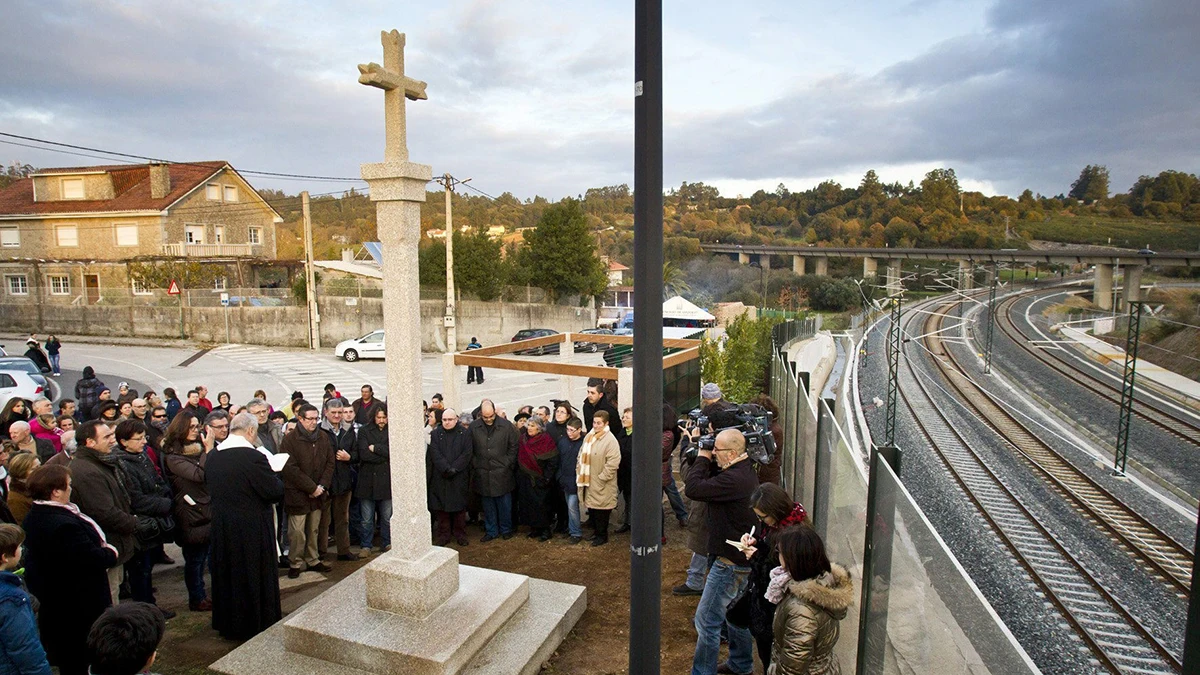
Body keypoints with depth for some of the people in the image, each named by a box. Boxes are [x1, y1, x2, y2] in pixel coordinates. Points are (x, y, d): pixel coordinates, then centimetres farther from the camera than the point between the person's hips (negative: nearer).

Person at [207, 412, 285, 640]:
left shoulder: (213, 457, -1)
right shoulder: (253, 457, -24)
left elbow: (209, 486, 14)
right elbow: (276, 491, -22)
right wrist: (273, 475, -3)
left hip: (221, 528, 7)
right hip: (252, 530, -7)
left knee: (228, 576, 20)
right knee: (255, 579, 8)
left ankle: (228, 625, 34)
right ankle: (258, 626, 20)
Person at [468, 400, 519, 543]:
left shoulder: (506, 425, -5)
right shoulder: (473, 427, -1)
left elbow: (513, 447, 1)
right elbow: (471, 451, 6)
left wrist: (508, 465, -3)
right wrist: (475, 467, 0)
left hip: (502, 472, -1)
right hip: (483, 473, 2)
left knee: (504, 503, 8)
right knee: (488, 504, 11)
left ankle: (506, 529, 23)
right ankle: (491, 531, 24)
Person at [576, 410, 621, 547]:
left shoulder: (610, 440, -17)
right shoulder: (588, 437, 7)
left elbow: (613, 462, -21)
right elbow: (581, 456, 16)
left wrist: (602, 478, -18)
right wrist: (579, 472, 9)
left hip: (601, 485, -7)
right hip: (588, 481, 7)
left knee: (600, 511, 3)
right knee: (591, 509, 17)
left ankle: (602, 535, 20)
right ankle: (596, 531, 34)